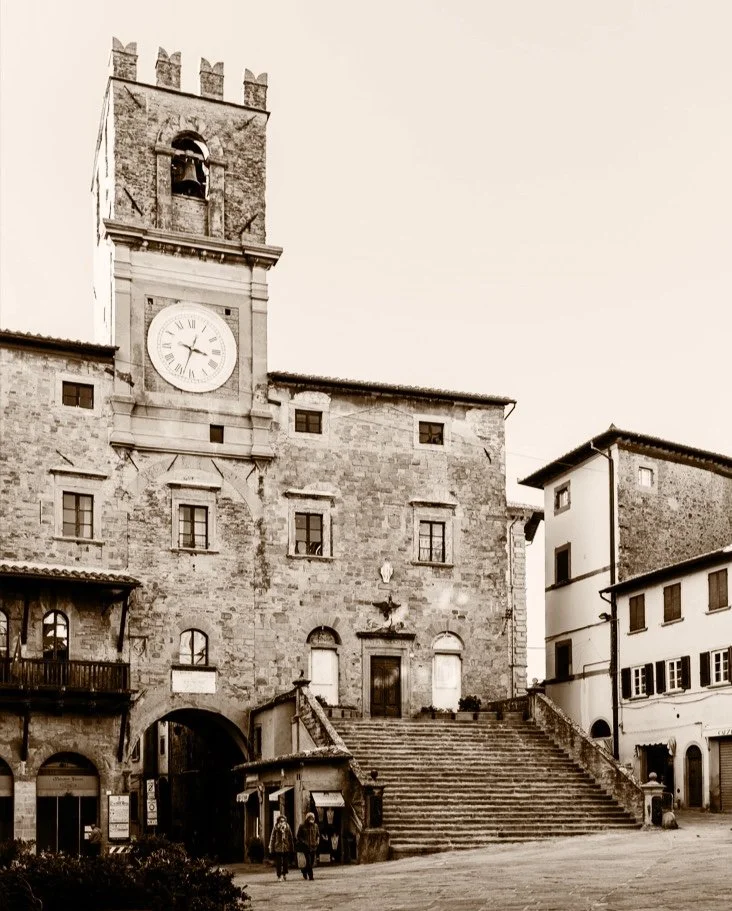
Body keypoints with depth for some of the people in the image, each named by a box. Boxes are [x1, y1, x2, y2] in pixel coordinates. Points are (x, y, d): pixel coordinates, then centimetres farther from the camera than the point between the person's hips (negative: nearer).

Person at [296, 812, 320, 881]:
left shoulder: (315, 826, 9)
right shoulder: (302, 826, -3)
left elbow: (318, 835, 19)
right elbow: (299, 836, 0)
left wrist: (317, 841, 0)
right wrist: (303, 842, -13)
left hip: (313, 846, 4)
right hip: (306, 846, -4)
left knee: (312, 861, 7)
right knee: (309, 861, -11)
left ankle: (304, 870, 34)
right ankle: (310, 876, -2)